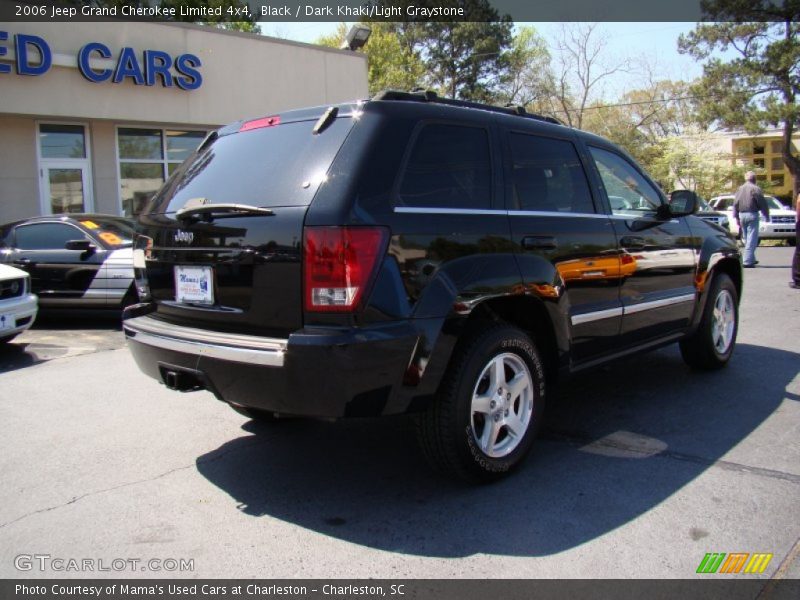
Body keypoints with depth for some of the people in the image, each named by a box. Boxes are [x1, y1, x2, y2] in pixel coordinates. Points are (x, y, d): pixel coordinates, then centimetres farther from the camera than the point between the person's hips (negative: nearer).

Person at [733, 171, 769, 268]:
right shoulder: (755, 189, -8)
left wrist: (736, 217, 16)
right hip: (752, 215, -6)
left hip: (742, 215, 6)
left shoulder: (740, 189, 11)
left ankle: (751, 259, 26)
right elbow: (763, 203, -8)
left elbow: (735, 204, 13)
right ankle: (747, 261, -12)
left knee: (746, 239, 17)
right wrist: (766, 215, 2)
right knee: (752, 239, -6)